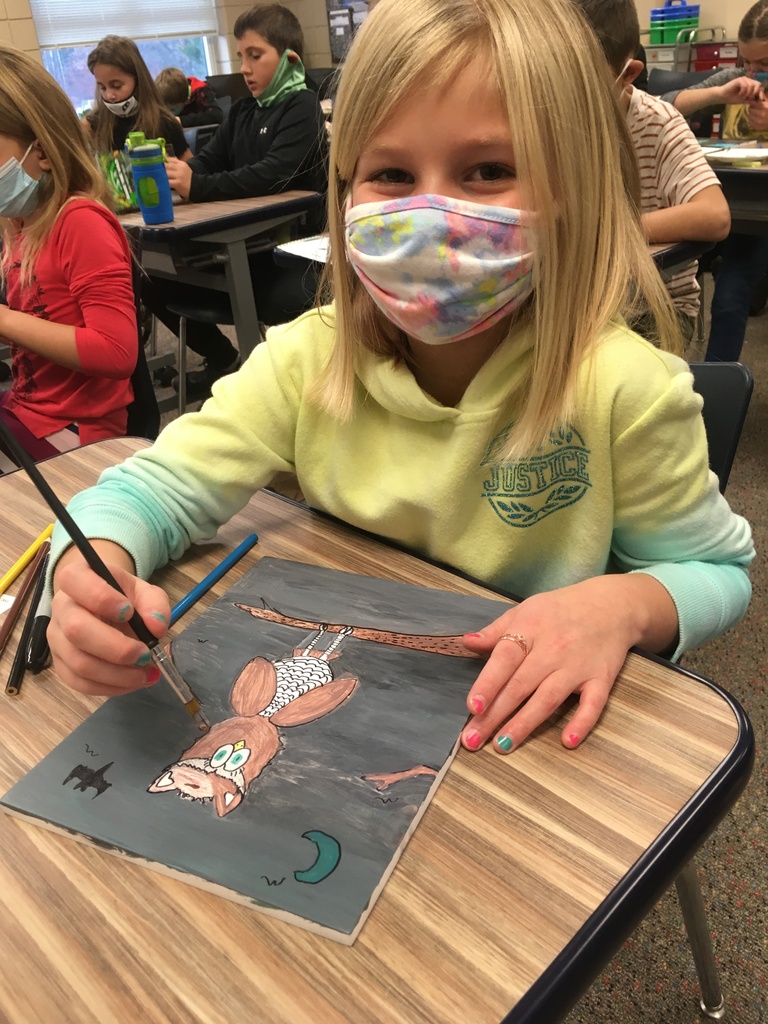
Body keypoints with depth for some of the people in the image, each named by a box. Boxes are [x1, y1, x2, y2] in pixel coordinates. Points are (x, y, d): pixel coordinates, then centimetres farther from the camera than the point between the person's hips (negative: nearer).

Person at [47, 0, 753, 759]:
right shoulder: (309, 360, -12)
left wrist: (625, 604, -28)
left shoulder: (623, 388, -20)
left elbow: (717, 571, -6)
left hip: (524, 726, 0)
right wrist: (94, 572, -32)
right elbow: (152, 490, -9)